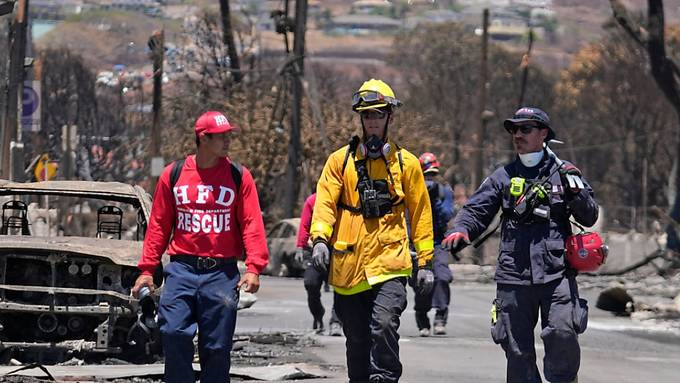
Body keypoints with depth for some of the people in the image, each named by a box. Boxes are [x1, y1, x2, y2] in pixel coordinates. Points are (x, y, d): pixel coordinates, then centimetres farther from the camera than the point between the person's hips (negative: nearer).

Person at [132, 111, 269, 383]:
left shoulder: (239, 176, 5)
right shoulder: (173, 175, 7)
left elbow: (251, 224, 0)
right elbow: (158, 225, 10)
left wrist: (254, 268, -11)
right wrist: (147, 270, 5)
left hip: (222, 273, 0)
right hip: (181, 270, 0)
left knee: (217, 346, 2)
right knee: (174, 334, -14)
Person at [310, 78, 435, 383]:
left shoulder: (406, 163, 8)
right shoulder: (340, 161, 9)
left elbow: (420, 214, 11)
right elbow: (325, 202, 0)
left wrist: (425, 261, 7)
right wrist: (320, 238, -18)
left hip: (389, 264, -2)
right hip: (349, 265, 2)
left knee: (384, 325, -21)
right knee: (356, 340, 8)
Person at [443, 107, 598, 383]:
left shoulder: (563, 173, 10)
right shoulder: (504, 176, 14)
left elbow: (589, 217, 11)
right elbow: (476, 210, 9)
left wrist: (576, 192, -8)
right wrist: (460, 231, -12)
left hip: (557, 275, -2)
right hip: (514, 277, 2)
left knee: (562, 334, -20)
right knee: (517, 349, 2)